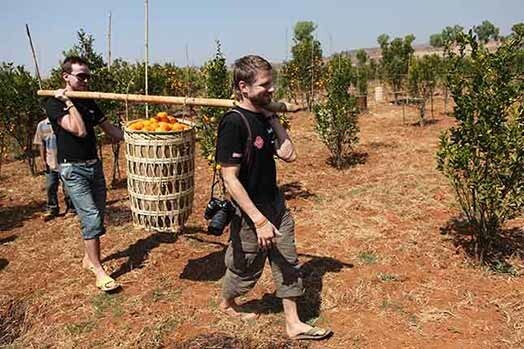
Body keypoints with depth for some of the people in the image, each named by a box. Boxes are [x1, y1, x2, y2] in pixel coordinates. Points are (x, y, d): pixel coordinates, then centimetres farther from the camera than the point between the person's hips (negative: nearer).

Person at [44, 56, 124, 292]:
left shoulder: (89, 103, 10)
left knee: (97, 216, 11)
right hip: (73, 169, -7)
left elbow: (109, 129, 12)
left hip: (94, 165, 7)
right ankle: (98, 272, -3)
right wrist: (68, 102, -17)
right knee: (91, 217, -11)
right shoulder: (55, 103, -10)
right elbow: (79, 130, -22)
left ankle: (89, 257, 30)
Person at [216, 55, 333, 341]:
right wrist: (259, 220, -27)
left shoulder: (263, 116, 2)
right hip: (250, 213, -7)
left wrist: (273, 116, -4)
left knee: (288, 264, 12)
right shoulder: (233, 123, -23)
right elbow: (230, 179, -25)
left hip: (275, 204, 7)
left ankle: (293, 324, 27)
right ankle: (226, 304, 45)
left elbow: (288, 154, 1)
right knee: (245, 269, 15)